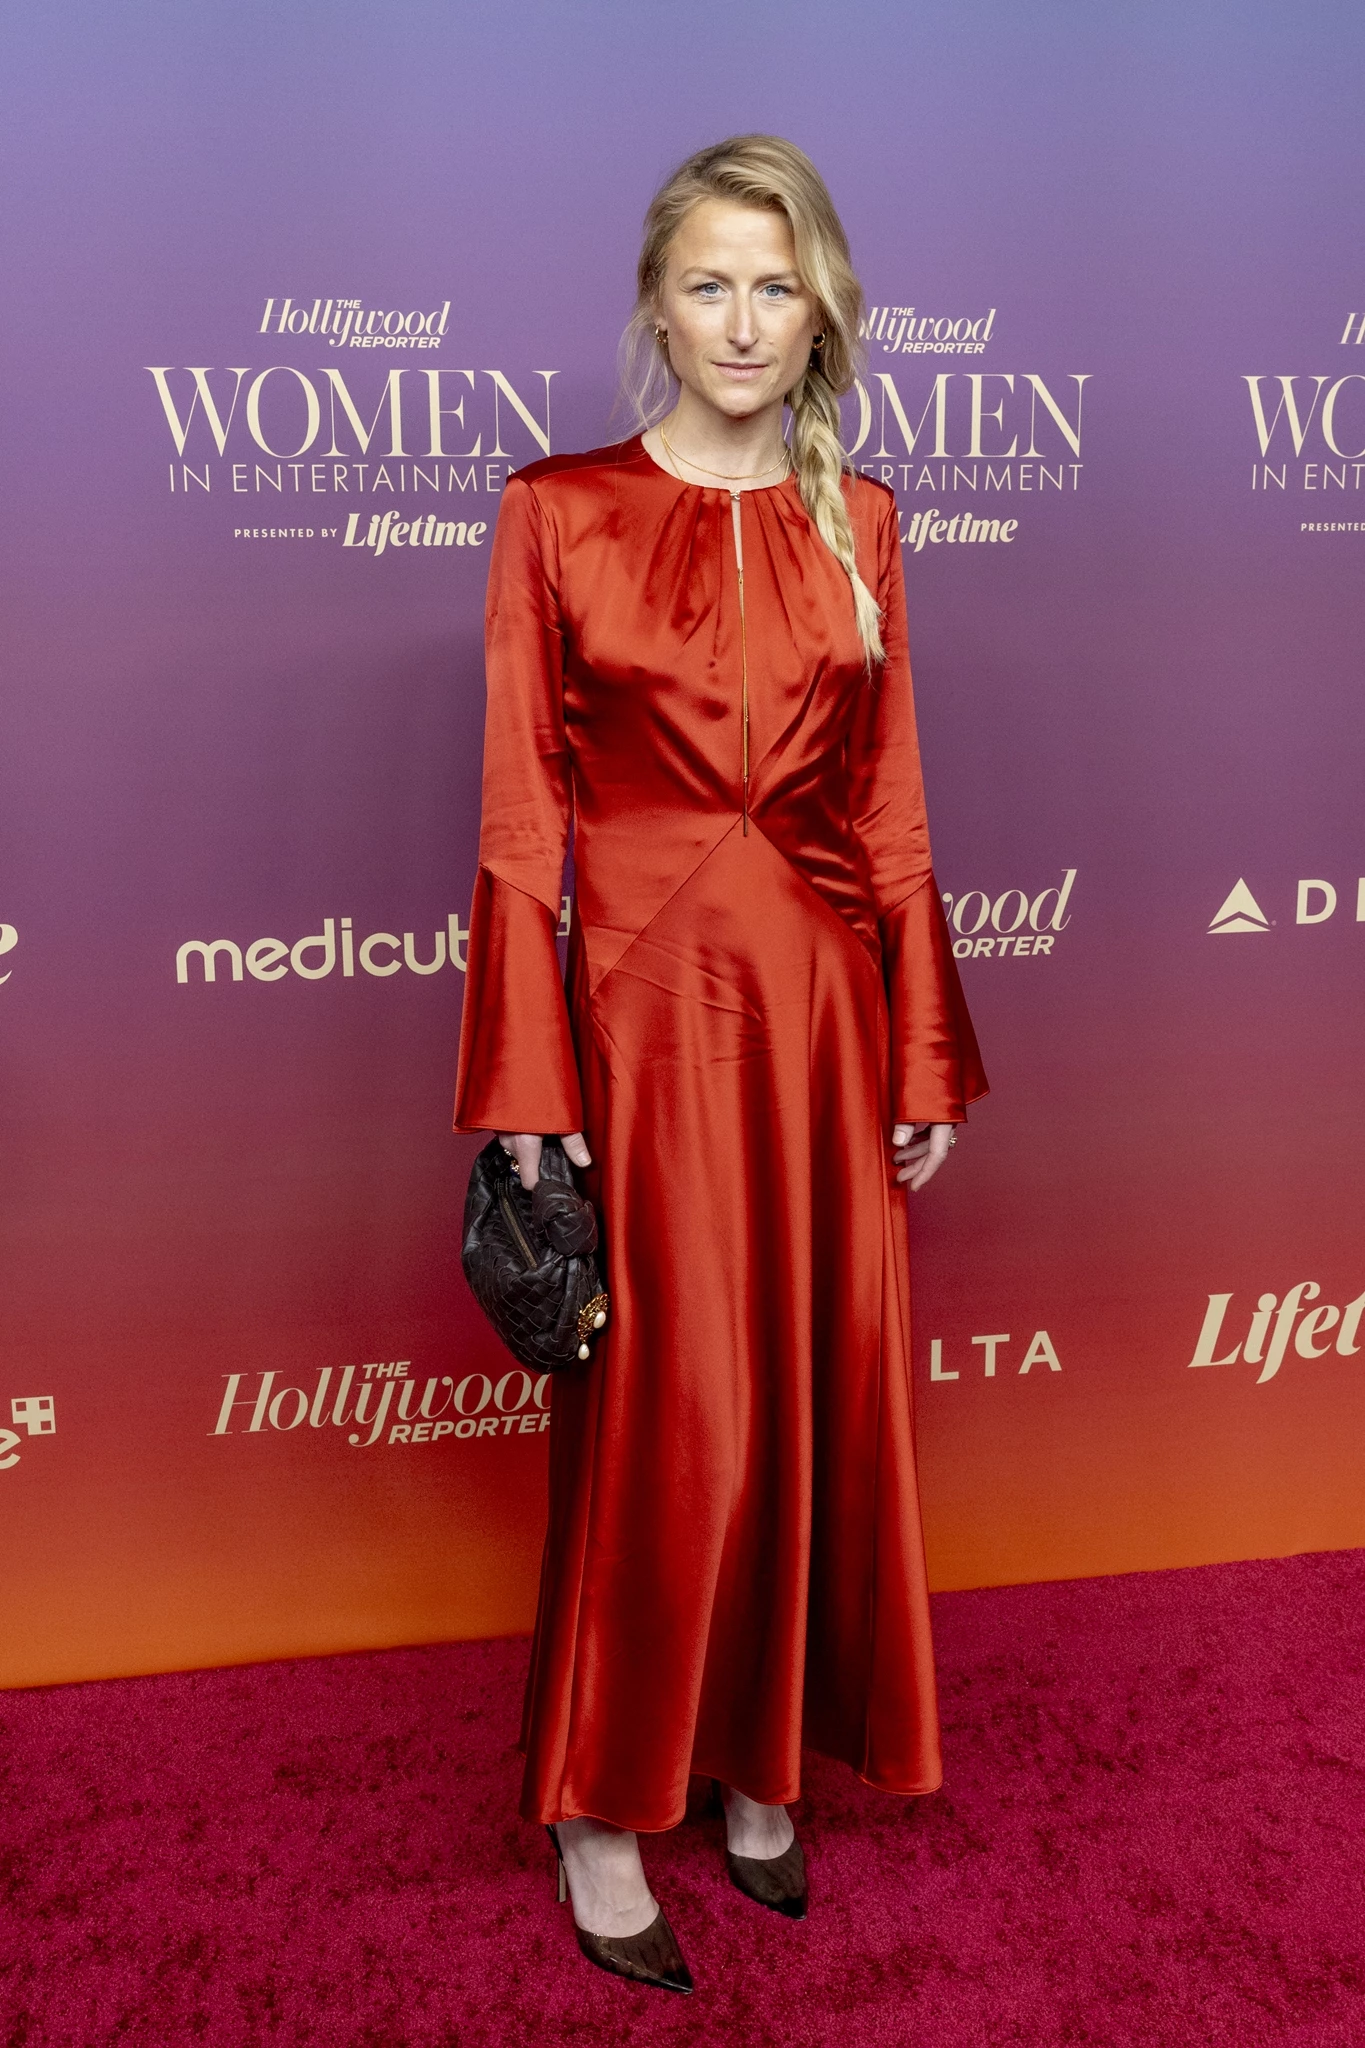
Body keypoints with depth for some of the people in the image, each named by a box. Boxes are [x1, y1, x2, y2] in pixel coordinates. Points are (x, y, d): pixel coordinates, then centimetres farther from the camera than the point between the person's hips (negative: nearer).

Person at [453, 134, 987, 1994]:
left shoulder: (857, 521, 9)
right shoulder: (559, 513, -1)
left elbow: (891, 812, 9)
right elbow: (520, 827, -4)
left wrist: (927, 1059, 6)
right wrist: (527, 1100, -9)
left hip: (832, 1008, 4)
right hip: (651, 1010, -3)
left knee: (822, 1394, 10)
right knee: (660, 1421, 2)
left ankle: (760, 1764, 32)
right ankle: (602, 1810, 24)